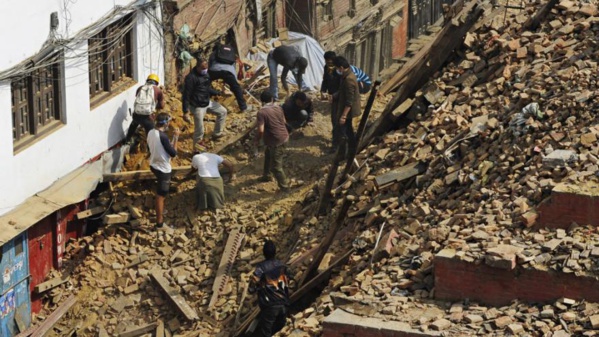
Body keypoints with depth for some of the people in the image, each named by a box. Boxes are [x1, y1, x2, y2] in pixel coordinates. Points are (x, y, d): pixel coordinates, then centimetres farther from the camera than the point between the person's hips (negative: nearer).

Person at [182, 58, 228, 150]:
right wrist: (185, 112, -22)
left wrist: (219, 93, 6)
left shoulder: (206, 74, 3)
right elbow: (186, 95, -21)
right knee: (199, 130, -4)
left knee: (223, 111, 14)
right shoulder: (191, 78, -23)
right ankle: (197, 149, 14)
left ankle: (217, 133, 26)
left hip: (208, 102, 8)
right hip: (198, 106, -8)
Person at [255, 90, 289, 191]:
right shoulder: (279, 108, 2)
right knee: (268, 154, 31)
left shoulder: (261, 112, -19)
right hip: (284, 137, 8)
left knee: (276, 166, 5)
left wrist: (256, 140, -7)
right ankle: (266, 175, 46)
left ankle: (284, 186, 14)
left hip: (276, 141, -8)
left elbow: (261, 130, -25)